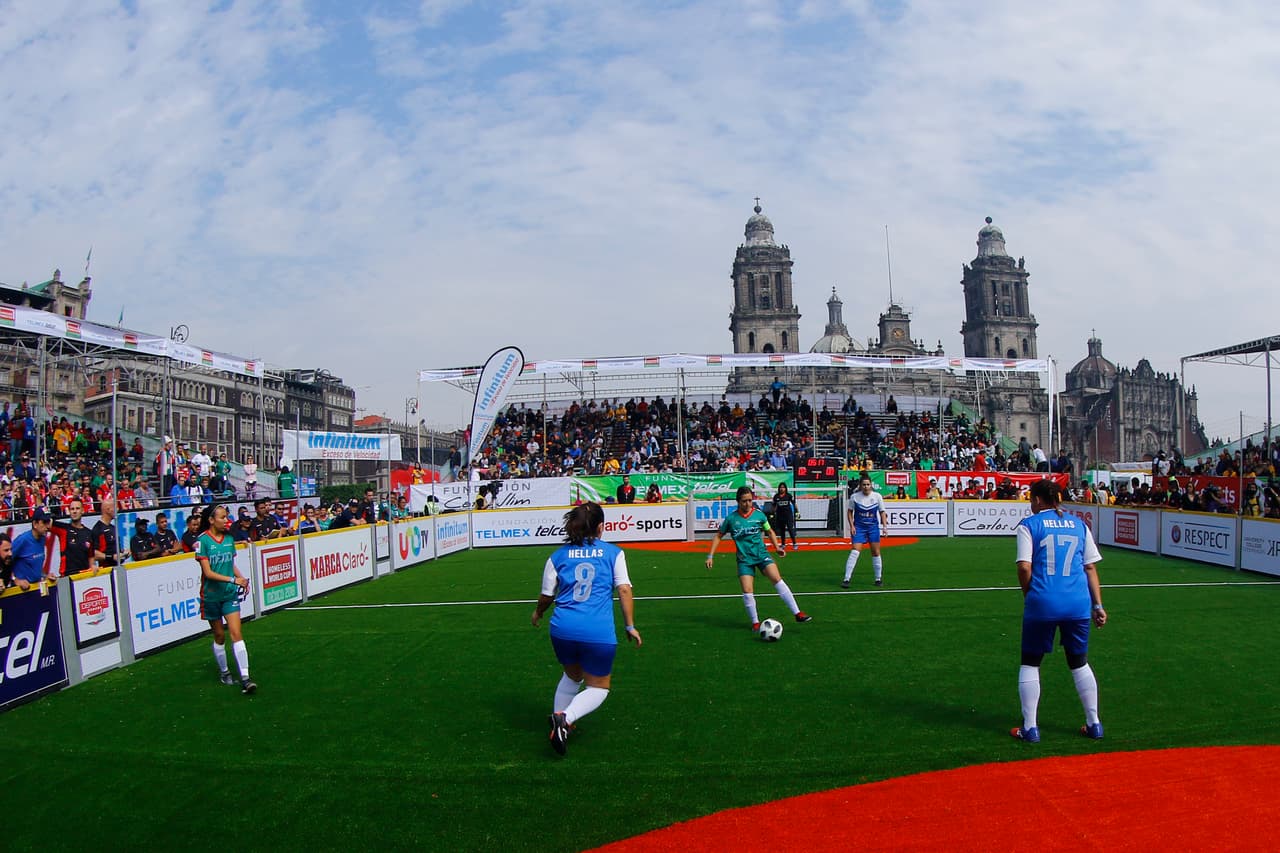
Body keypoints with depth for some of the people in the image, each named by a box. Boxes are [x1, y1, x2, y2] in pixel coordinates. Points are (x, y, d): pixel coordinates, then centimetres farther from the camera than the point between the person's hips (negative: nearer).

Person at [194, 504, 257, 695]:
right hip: (211, 595, -3)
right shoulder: (203, 540, -11)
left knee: (236, 633, -7)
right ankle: (224, 671, 31)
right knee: (219, 636, 10)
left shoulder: (229, 538, 5)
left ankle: (244, 679, -11)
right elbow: (208, 572, -17)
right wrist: (232, 579, -27)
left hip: (230, 593, 3)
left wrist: (241, 578, 0)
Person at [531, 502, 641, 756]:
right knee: (598, 687, 13)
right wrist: (630, 626, 5)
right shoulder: (613, 553, 6)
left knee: (572, 676, 30)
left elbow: (546, 596, 15)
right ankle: (565, 718, -13)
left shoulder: (558, 556, 9)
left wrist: (537, 613, 36)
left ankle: (557, 723, 25)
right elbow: (624, 590, -2)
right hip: (599, 634, -3)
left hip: (562, 629, 3)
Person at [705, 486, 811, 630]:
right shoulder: (731, 518, -4)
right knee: (747, 591, -13)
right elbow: (719, 536, 8)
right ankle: (755, 622, 7)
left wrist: (777, 546, 4)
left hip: (762, 555, 0)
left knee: (777, 579, -20)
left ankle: (798, 613, -18)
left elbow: (770, 531, 17)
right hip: (744, 559, 0)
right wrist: (711, 556, 3)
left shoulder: (759, 515, -1)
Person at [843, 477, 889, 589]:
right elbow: (850, 511, 4)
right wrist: (851, 526, -6)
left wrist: (885, 526, -6)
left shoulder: (877, 496, -4)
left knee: (876, 553, 5)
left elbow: (882, 512, 4)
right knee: (855, 552, -14)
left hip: (873, 527, 2)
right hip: (859, 527, -2)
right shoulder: (854, 496, -7)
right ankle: (846, 579, -11)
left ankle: (879, 579, 20)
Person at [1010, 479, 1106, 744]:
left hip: (1042, 604, -4)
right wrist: (1098, 605, 10)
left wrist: (1029, 597, 5)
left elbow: (1024, 567, -10)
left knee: (1030, 663, 9)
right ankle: (1094, 724, 25)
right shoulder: (1078, 524, 12)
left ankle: (1030, 727, 8)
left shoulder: (1029, 525, -1)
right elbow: (1091, 567, 9)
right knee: (1079, 663, 20)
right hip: (1078, 605, 4)